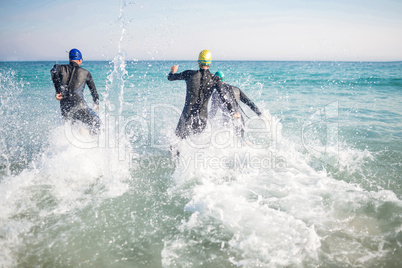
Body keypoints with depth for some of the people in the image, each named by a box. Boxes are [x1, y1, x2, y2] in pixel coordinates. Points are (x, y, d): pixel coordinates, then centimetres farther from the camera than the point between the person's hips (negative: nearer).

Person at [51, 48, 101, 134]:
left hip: (64, 108, 4)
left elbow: (54, 71, -10)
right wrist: (96, 103, 35)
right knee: (96, 123, 9)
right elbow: (93, 89, 19)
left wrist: (57, 92, -8)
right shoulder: (86, 73, 10)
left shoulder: (62, 68, 13)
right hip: (78, 105, -4)